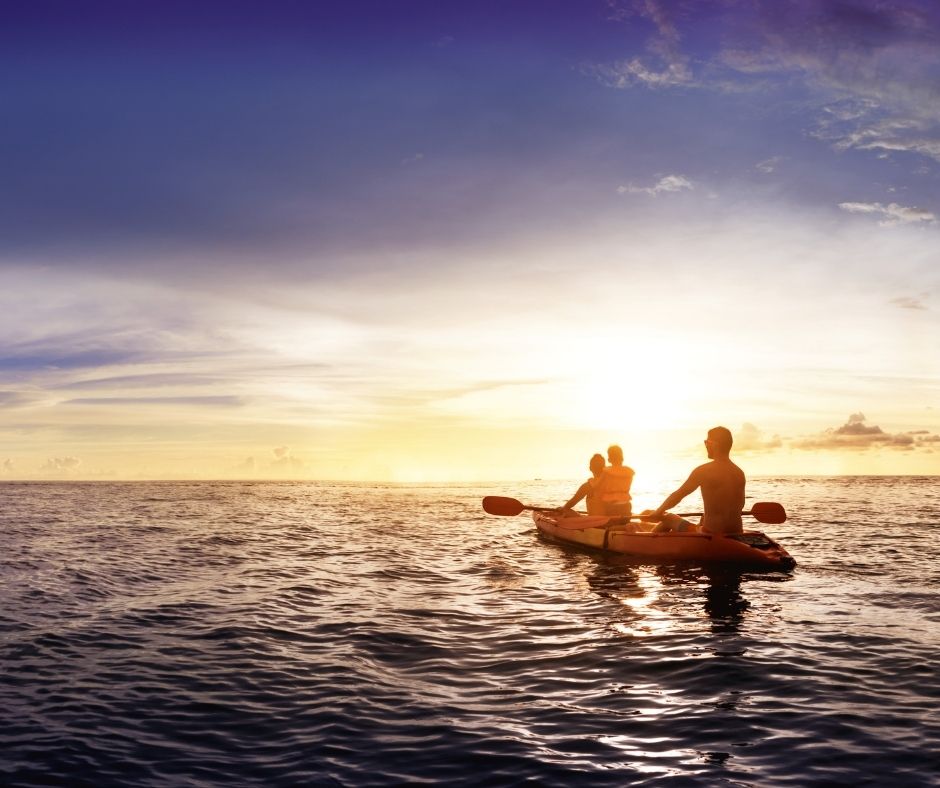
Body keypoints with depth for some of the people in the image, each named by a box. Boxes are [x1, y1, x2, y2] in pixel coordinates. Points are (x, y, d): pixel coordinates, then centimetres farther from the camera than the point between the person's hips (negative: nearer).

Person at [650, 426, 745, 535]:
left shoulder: (703, 471, -13)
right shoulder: (739, 473, 4)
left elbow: (678, 495, -6)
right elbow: (740, 505, 15)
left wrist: (658, 512, 9)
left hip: (711, 534, -6)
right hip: (736, 534, 6)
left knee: (670, 519, 18)